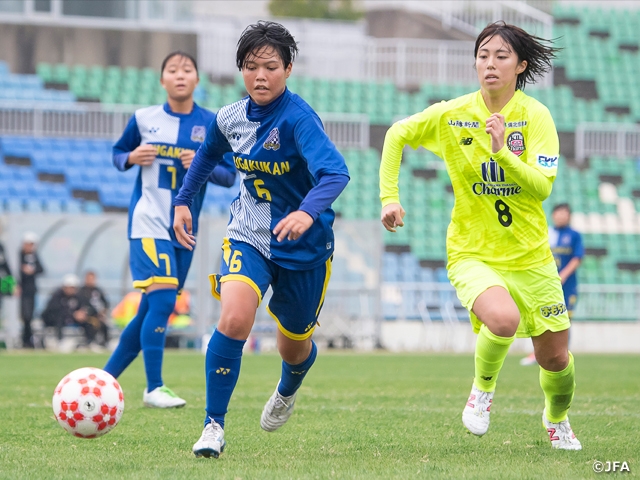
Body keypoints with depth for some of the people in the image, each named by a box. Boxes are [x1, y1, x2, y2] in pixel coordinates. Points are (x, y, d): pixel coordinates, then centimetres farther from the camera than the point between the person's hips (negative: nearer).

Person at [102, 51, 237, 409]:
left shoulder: (212, 124, 3)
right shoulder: (144, 119, 2)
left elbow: (229, 176, 4)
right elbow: (118, 154, 14)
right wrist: (132, 158, -8)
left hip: (184, 228, 4)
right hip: (149, 222, -3)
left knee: (151, 313, 8)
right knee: (162, 300, -19)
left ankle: (105, 378, 22)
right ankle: (154, 389, -15)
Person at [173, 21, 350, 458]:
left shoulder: (298, 118, -23)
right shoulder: (230, 118, -5)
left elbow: (335, 172, -39)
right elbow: (208, 155, 20)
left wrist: (308, 212, -56)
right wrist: (183, 201, 18)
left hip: (304, 245, -3)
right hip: (249, 237, 3)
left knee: (293, 343, 15)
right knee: (234, 319, -25)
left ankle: (288, 391, 53)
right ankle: (214, 426, -15)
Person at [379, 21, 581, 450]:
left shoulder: (535, 116, -10)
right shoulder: (451, 115, -7)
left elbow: (542, 187, -19)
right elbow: (396, 135, 8)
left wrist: (503, 151, -32)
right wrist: (390, 197, 0)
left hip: (530, 256, 1)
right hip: (472, 252, -1)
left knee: (555, 358, 6)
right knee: (504, 319, -32)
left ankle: (557, 418, 41)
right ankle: (483, 388, -1)